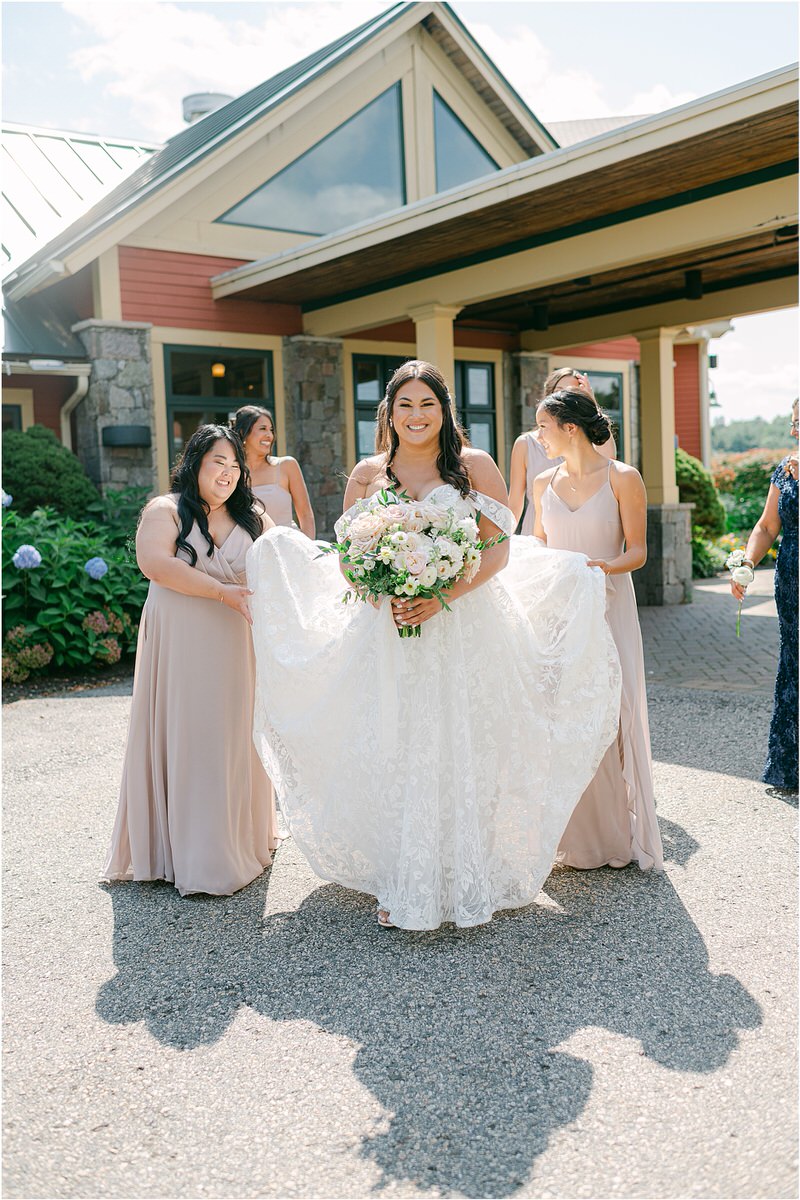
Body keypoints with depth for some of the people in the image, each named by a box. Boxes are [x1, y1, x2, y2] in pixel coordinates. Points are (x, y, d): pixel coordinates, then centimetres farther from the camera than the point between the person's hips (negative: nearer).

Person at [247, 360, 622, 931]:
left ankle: (465, 881, 16)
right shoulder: (368, 474, 10)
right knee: (395, 755, 2)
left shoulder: (475, 466, 3)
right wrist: (383, 595, -9)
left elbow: (499, 549, -3)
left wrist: (441, 597, -16)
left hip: (464, 631, -2)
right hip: (389, 633, 2)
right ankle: (402, 885, 13)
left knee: (461, 752, 1)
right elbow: (346, 555, 12)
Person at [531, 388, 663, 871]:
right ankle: (573, 835, 13)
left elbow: (638, 551, -4)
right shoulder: (545, 483, 10)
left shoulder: (623, 478, -3)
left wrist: (607, 567, -23)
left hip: (608, 608, -4)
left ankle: (617, 833, 12)